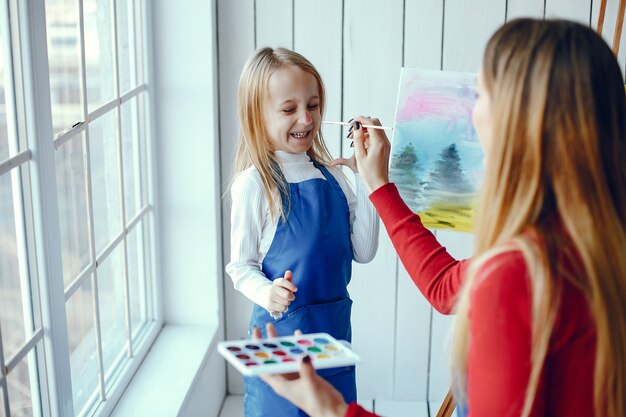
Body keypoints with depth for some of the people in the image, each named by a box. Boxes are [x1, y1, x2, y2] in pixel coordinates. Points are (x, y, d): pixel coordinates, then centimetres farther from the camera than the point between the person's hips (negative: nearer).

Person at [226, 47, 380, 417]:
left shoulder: (331, 176, 3)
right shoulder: (254, 184, -12)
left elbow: (363, 251, 1)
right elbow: (241, 265, -6)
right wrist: (268, 293, -27)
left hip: (335, 323, 5)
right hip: (281, 327, -5)